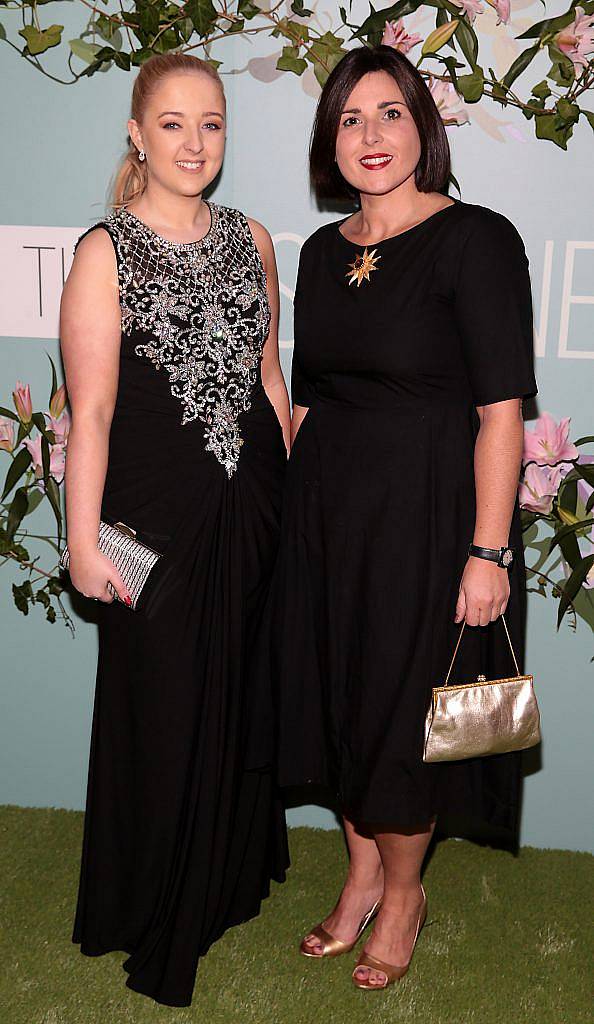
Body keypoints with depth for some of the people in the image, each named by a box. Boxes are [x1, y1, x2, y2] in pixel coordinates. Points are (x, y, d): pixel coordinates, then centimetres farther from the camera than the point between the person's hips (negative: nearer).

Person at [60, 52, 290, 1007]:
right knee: (161, 705, 8)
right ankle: (154, 919, 31)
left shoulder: (250, 238, 7)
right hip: (157, 508, -5)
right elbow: (91, 412, -13)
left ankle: (233, 874, 41)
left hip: (254, 505, 5)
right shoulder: (106, 251, -9)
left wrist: (288, 488, 11)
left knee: (245, 693, 16)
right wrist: (83, 541, -14)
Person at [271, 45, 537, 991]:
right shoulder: (323, 252, 8)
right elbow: (305, 397, 13)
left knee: (402, 705, 7)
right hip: (326, 512, 6)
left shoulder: (476, 240, -11)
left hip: (427, 516, -6)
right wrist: (295, 510, 11)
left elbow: (501, 412, -16)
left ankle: (401, 891, 32)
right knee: (337, 693, 15)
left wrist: (488, 552, -19)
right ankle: (363, 875, 37)